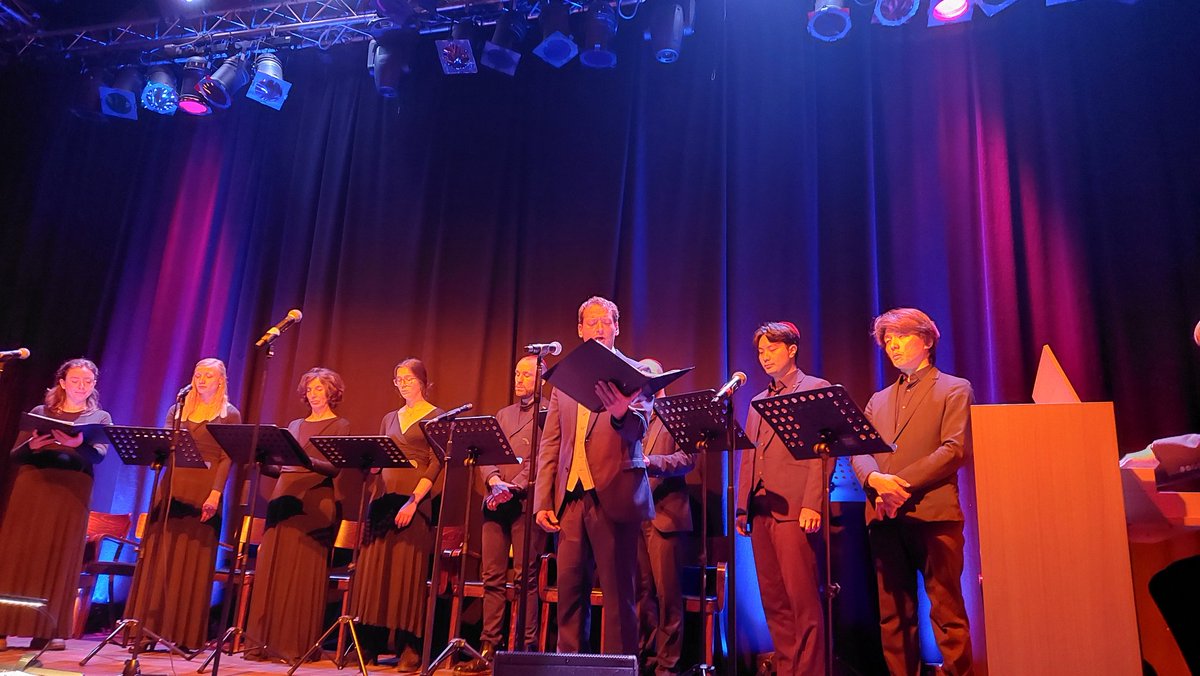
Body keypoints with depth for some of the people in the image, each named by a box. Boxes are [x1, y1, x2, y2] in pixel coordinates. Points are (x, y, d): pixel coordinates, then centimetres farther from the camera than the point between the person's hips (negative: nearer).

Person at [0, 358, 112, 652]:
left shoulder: (101, 418, 12)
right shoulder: (40, 412, 15)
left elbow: (99, 454, -5)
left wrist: (78, 444, -25)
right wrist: (31, 445, -13)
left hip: (72, 490, -1)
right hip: (31, 485, 1)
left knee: (59, 557, -2)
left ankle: (47, 631, 1)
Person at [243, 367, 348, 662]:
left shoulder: (339, 426, 4)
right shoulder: (294, 425, 20)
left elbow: (335, 468, -10)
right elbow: (282, 468, 19)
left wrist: (308, 461, -26)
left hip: (314, 502, -6)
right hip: (283, 498, 6)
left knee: (304, 575, -6)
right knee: (271, 571, 2)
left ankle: (299, 645, -1)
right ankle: (269, 640, 8)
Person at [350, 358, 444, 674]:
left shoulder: (436, 417, 1)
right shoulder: (389, 419, 19)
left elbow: (436, 464, -8)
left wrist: (414, 500, -18)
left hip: (415, 498, -5)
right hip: (384, 497, 6)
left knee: (408, 571, -6)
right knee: (374, 568, 2)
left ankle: (410, 648, 1)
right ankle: (372, 641, 10)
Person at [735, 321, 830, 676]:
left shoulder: (817, 389, 2)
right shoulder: (759, 401, 23)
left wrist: (812, 504, -16)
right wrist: (742, 508, 12)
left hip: (794, 509, -7)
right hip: (760, 510, 7)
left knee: (802, 598, -7)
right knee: (773, 600, 9)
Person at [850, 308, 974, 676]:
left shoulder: (954, 389, 8)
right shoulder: (879, 400, 22)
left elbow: (954, 450, -6)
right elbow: (858, 452, 11)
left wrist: (902, 483, -15)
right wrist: (876, 480, -12)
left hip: (933, 512, -4)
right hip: (885, 517, 5)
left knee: (947, 612, -4)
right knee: (893, 615, 6)